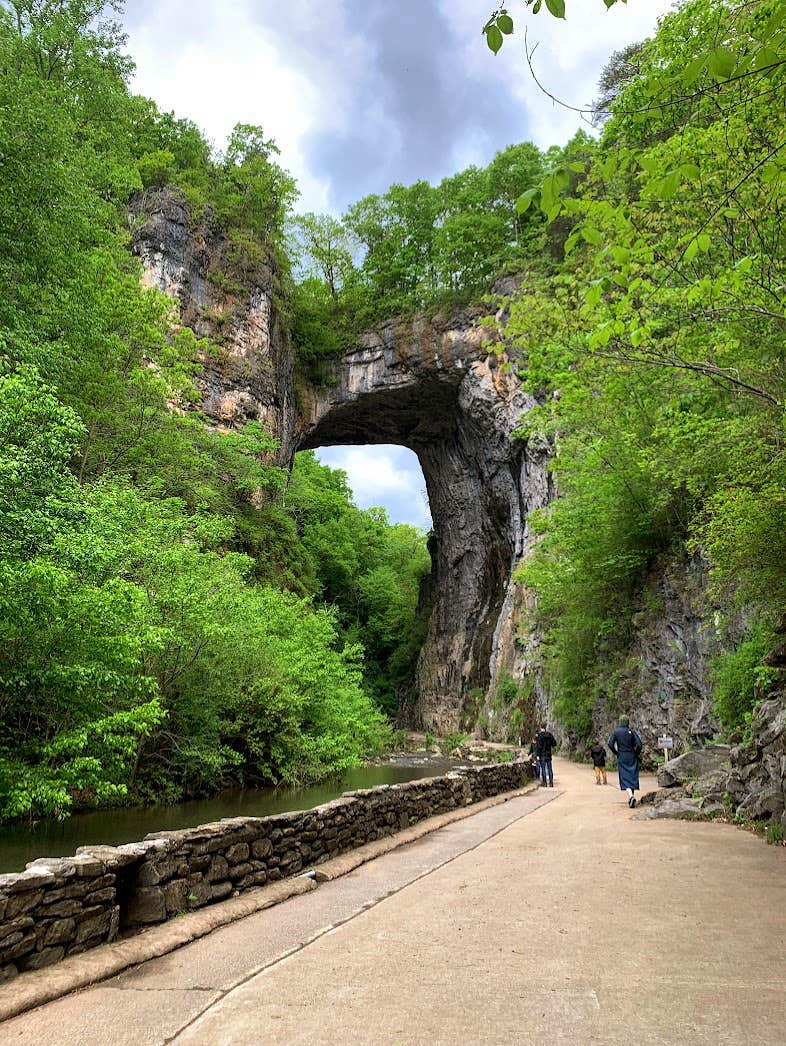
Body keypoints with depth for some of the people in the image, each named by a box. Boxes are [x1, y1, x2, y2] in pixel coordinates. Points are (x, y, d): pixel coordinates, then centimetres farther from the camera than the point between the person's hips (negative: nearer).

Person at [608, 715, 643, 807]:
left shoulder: (616, 731, -2)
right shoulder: (632, 731, -2)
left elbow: (610, 744, -10)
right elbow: (639, 744, -11)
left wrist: (616, 753, 3)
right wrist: (636, 753, 4)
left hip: (621, 758, -1)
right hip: (632, 757, 1)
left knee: (625, 777, -3)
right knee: (632, 776, 12)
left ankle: (631, 796, -25)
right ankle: (630, 798, 16)